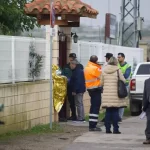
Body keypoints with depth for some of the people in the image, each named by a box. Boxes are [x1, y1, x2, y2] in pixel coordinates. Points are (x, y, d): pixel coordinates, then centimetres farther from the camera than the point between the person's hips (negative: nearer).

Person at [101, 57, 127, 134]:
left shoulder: (104, 71, 5)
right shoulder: (118, 71, -7)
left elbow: (102, 83, 9)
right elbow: (123, 81, -5)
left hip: (107, 95, 3)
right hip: (116, 94, -3)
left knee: (108, 111, 8)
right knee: (115, 111, 0)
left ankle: (107, 128, 8)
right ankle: (115, 129, -1)